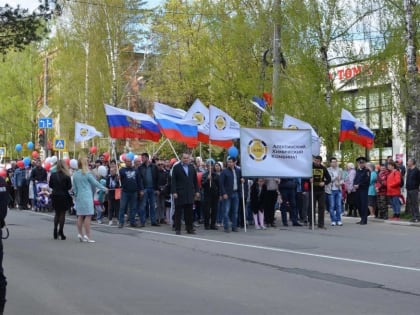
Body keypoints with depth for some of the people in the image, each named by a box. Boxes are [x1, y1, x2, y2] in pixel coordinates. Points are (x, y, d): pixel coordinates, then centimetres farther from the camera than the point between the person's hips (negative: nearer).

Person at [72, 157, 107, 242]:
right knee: (88, 216, -5)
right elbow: (95, 183, -3)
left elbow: (74, 187, 13)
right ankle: (88, 236, -8)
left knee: (80, 216, 10)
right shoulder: (87, 174, -9)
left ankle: (80, 234, 11)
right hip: (87, 196, -6)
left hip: (79, 197, 6)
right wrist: (104, 188, 10)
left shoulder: (75, 175, 7)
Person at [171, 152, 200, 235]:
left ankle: (189, 228, 11)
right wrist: (174, 192, -13)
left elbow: (195, 180, 15)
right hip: (179, 193, -4)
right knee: (178, 212, 2)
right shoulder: (176, 167, -1)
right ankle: (177, 229, 7)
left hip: (190, 193, 4)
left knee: (189, 212, 5)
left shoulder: (192, 167, 12)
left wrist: (196, 191, 9)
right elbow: (173, 180, -6)